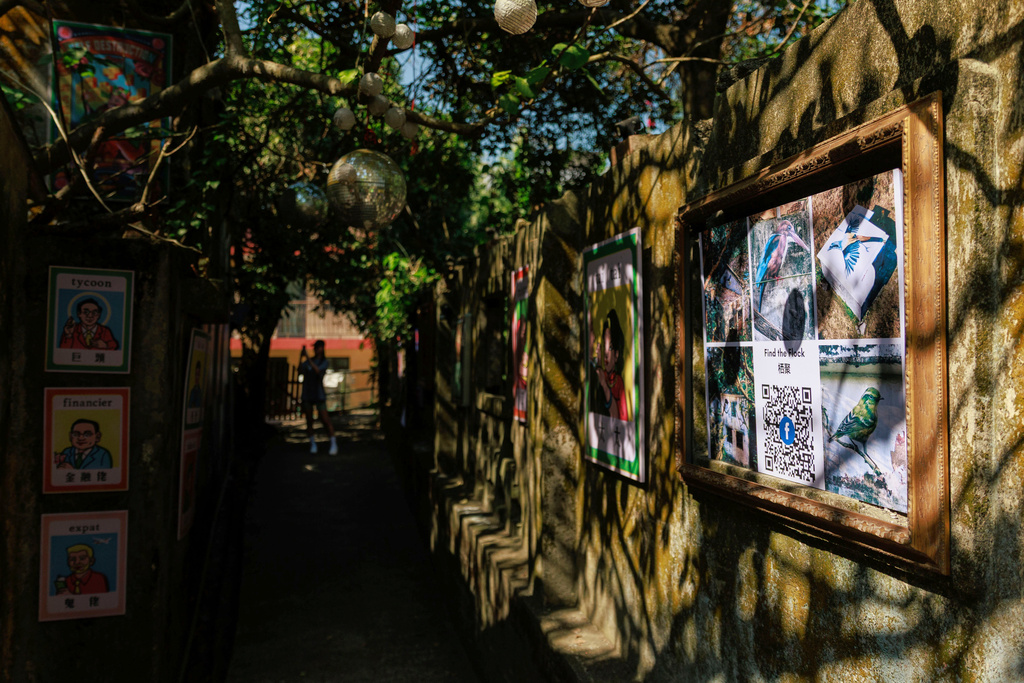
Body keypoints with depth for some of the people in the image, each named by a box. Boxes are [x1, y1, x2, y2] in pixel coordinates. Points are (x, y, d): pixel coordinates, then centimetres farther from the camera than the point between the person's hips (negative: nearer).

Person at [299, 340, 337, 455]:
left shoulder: (324, 362, 0)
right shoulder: (307, 361, 8)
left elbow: (317, 370, -19)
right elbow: (300, 371, -7)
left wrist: (308, 357, -23)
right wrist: (300, 358, -20)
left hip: (319, 394, -3)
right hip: (307, 394, 3)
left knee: (325, 419, -9)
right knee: (309, 420, 6)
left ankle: (333, 444, -5)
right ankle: (312, 443, 16)